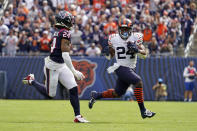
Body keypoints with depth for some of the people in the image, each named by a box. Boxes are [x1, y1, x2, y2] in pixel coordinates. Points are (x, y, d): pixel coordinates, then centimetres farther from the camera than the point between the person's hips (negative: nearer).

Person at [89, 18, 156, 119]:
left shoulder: (135, 37, -2)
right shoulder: (114, 39, -1)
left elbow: (144, 54, -8)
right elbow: (110, 56, 11)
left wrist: (137, 50, -28)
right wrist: (107, 52, -11)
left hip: (131, 69, 4)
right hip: (121, 68, -4)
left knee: (117, 93, 15)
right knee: (138, 82, -25)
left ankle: (96, 95, 38)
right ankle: (143, 111, -20)